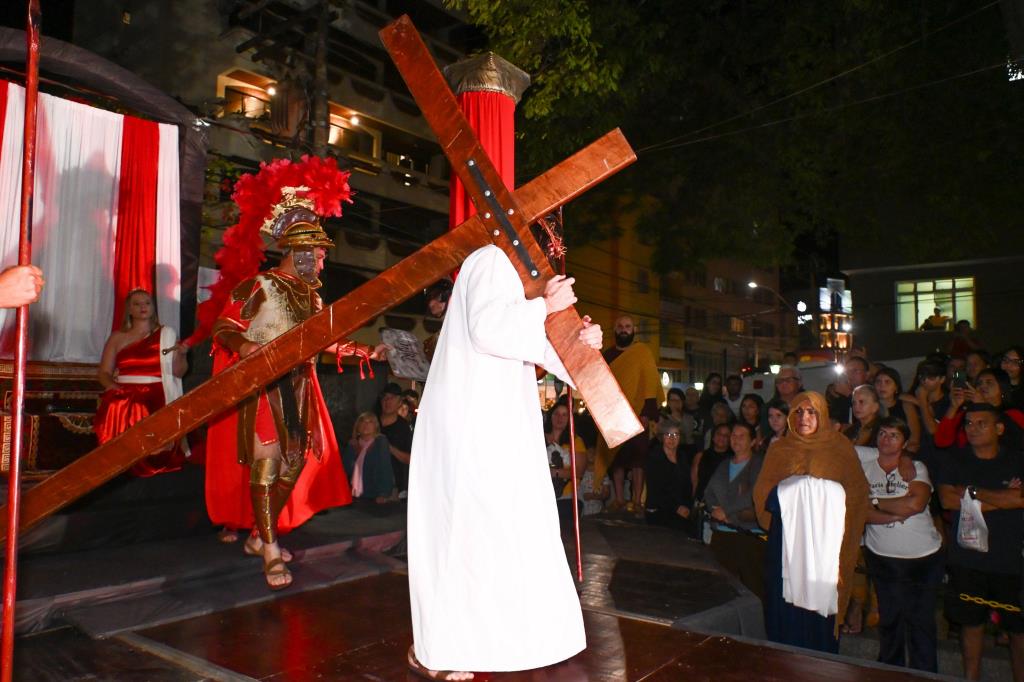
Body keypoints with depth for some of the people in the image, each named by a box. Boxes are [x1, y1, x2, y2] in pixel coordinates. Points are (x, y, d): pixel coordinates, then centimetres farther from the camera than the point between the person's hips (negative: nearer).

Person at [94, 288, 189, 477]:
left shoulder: (166, 334, 12)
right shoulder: (117, 337, 16)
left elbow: (178, 373, 7)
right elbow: (103, 373, 12)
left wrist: (180, 354, -14)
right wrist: (117, 389, -9)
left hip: (155, 395, -1)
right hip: (124, 394, 2)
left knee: (146, 412, -36)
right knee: (117, 410, -34)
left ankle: (150, 463, -14)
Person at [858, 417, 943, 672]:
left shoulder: (916, 467, -1)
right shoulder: (865, 465, 1)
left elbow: (916, 503, -19)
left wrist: (875, 502, -11)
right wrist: (896, 514, -17)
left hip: (923, 558, -1)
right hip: (882, 557, 1)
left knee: (921, 622, 5)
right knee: (888, 620, 10)